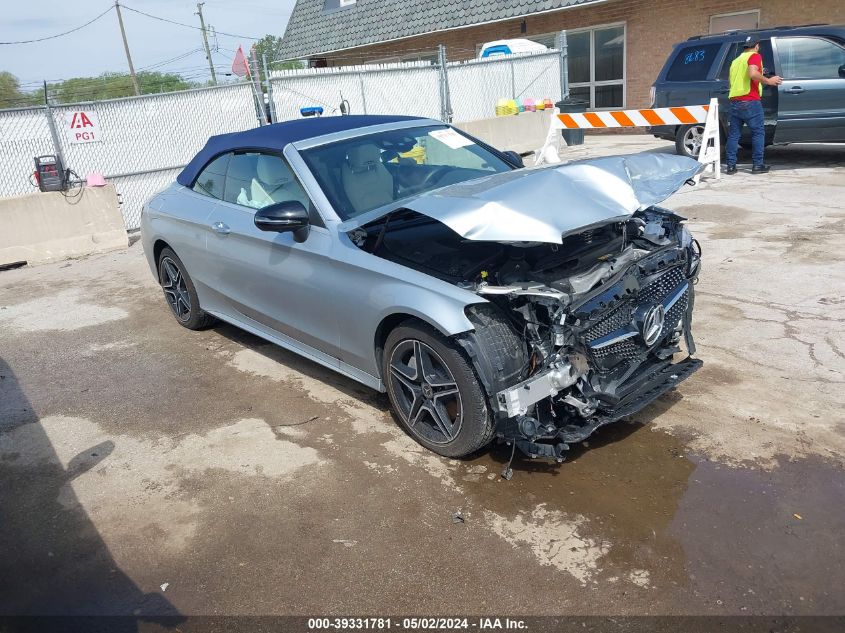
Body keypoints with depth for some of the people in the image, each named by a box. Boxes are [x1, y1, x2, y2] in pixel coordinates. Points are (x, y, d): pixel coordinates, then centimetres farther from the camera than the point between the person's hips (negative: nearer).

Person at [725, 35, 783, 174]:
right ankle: (758, 165, 1)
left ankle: (731, 165, 3)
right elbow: (753, 74, -19)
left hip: (735, 101, 6)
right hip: (750, 101, -6)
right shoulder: (754, 56, -1)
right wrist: (768, 81, -8)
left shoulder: (736, 60, 21)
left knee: (733, 134, 7)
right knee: (758, 132, 2)